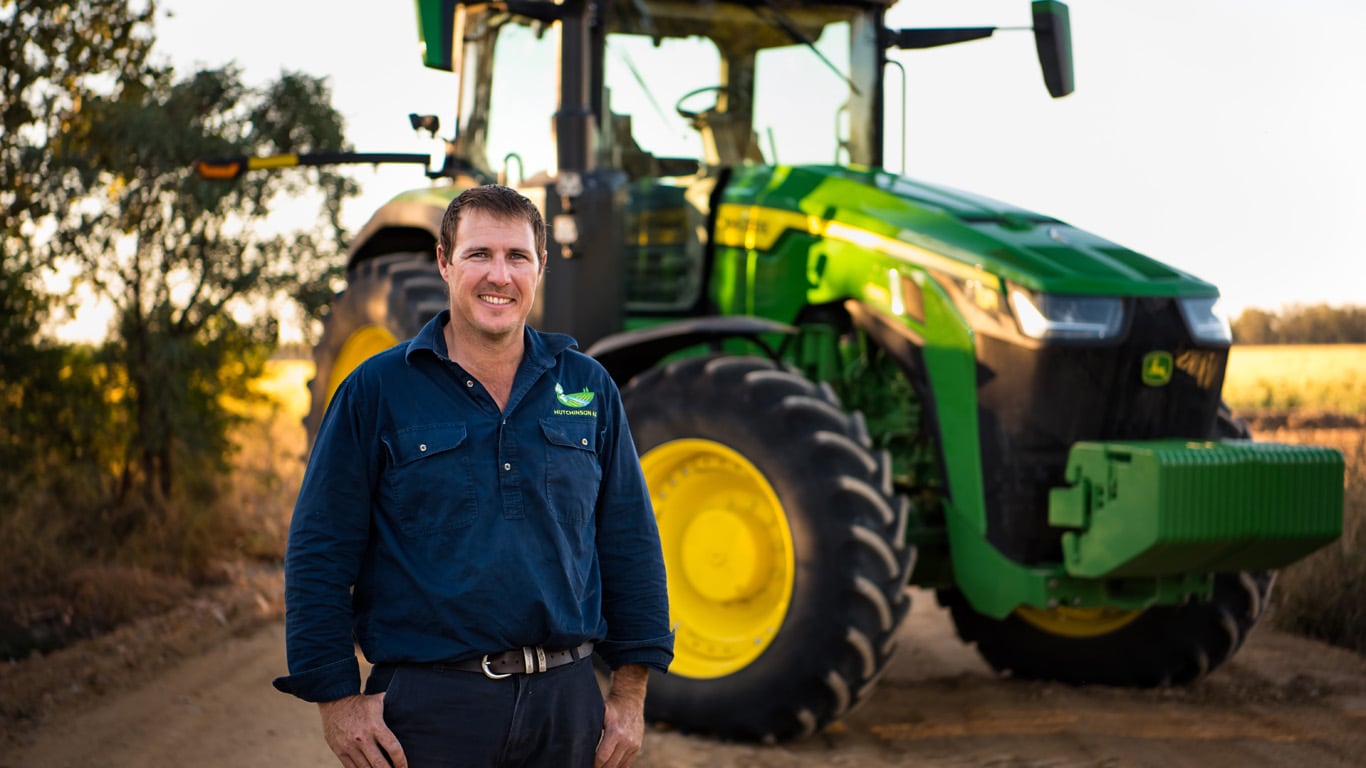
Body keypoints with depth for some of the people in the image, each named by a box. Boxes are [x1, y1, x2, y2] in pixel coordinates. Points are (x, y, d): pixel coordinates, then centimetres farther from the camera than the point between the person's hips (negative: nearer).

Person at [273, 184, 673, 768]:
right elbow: (319, 554, -1)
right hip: (429, 706, -2)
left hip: (565, 701, 3)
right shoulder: (377, 391, 0)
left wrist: (630, 690, 6)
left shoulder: (588, 389, 8)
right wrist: (336, 697, -6)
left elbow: (630, 543, 11)